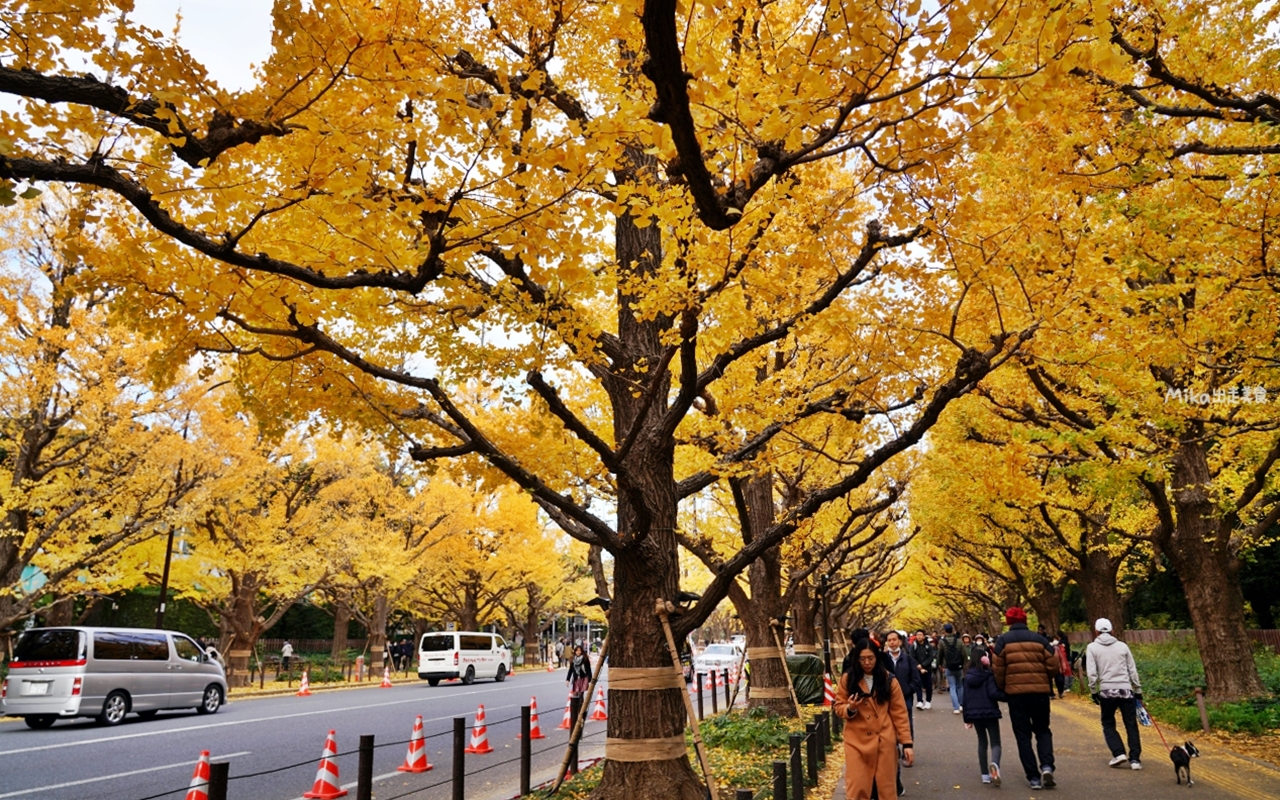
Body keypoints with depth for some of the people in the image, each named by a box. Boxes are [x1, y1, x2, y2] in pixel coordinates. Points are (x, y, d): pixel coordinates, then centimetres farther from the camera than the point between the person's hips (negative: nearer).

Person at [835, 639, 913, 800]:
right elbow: (839, 708, 4)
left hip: (885, 741, 1)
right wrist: (850, 709, -18)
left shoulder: (889, 680, 1)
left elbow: (899, 713, 2)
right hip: (857, 741, -1)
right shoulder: (847, 679, 0)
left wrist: (907, 742, -3)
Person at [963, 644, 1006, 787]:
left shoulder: (967, 677, 7)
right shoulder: (988, 675, -9)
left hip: (974, 713, 5)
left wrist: (967, 717, 15)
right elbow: (993, 693, -20)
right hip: (989, 712, -5)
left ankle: (985, 775, 14)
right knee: (995, 742, 0)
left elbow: (965, 698, 10)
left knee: (982, 742, 17)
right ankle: (994, 764, -31)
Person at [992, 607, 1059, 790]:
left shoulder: (1003, 640, -1)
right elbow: (1053, 666, 1)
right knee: (1042, 730, 16)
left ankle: (1033, 777, 4)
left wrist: (1001, 689, 10)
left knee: (1023, 735, 8)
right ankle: (1046, 766, -6)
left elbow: (998, 669, -6)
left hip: (1015, 692, -1)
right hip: (1040, 691, 1)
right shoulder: (1039, 639, 3)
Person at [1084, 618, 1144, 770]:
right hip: (1126, 690, 2)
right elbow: (1132, 670, 9)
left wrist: (1093, 691, 4)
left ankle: (1118, 753, -2)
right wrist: (1138, 690, 17)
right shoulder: (1122, 646, 7)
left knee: (1108, 724, 13)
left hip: (1106, 691, -2)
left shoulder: (1092, 647, 0)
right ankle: (1135, 759, 4)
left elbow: (1091, 672, -6)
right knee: (1131, 725, 9)